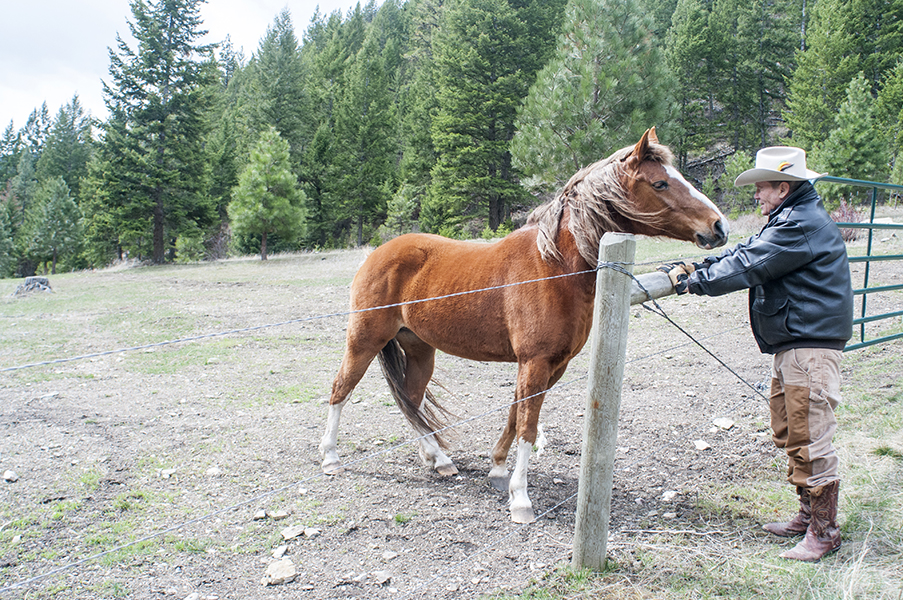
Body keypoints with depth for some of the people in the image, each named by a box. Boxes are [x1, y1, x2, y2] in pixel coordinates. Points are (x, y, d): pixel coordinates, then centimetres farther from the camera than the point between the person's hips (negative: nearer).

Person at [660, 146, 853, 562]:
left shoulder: (801, 225, -17)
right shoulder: (790, 220, 17)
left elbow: (745, 267, -21)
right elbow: (746, 251, 17)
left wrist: (692, 282, -16)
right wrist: (693, 267, 8)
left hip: (811, 346, -11)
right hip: (791, 344, 11)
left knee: (810, 440, -4)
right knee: (787, 432, 18)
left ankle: (824, 531, 8)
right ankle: (808, 514, 31)